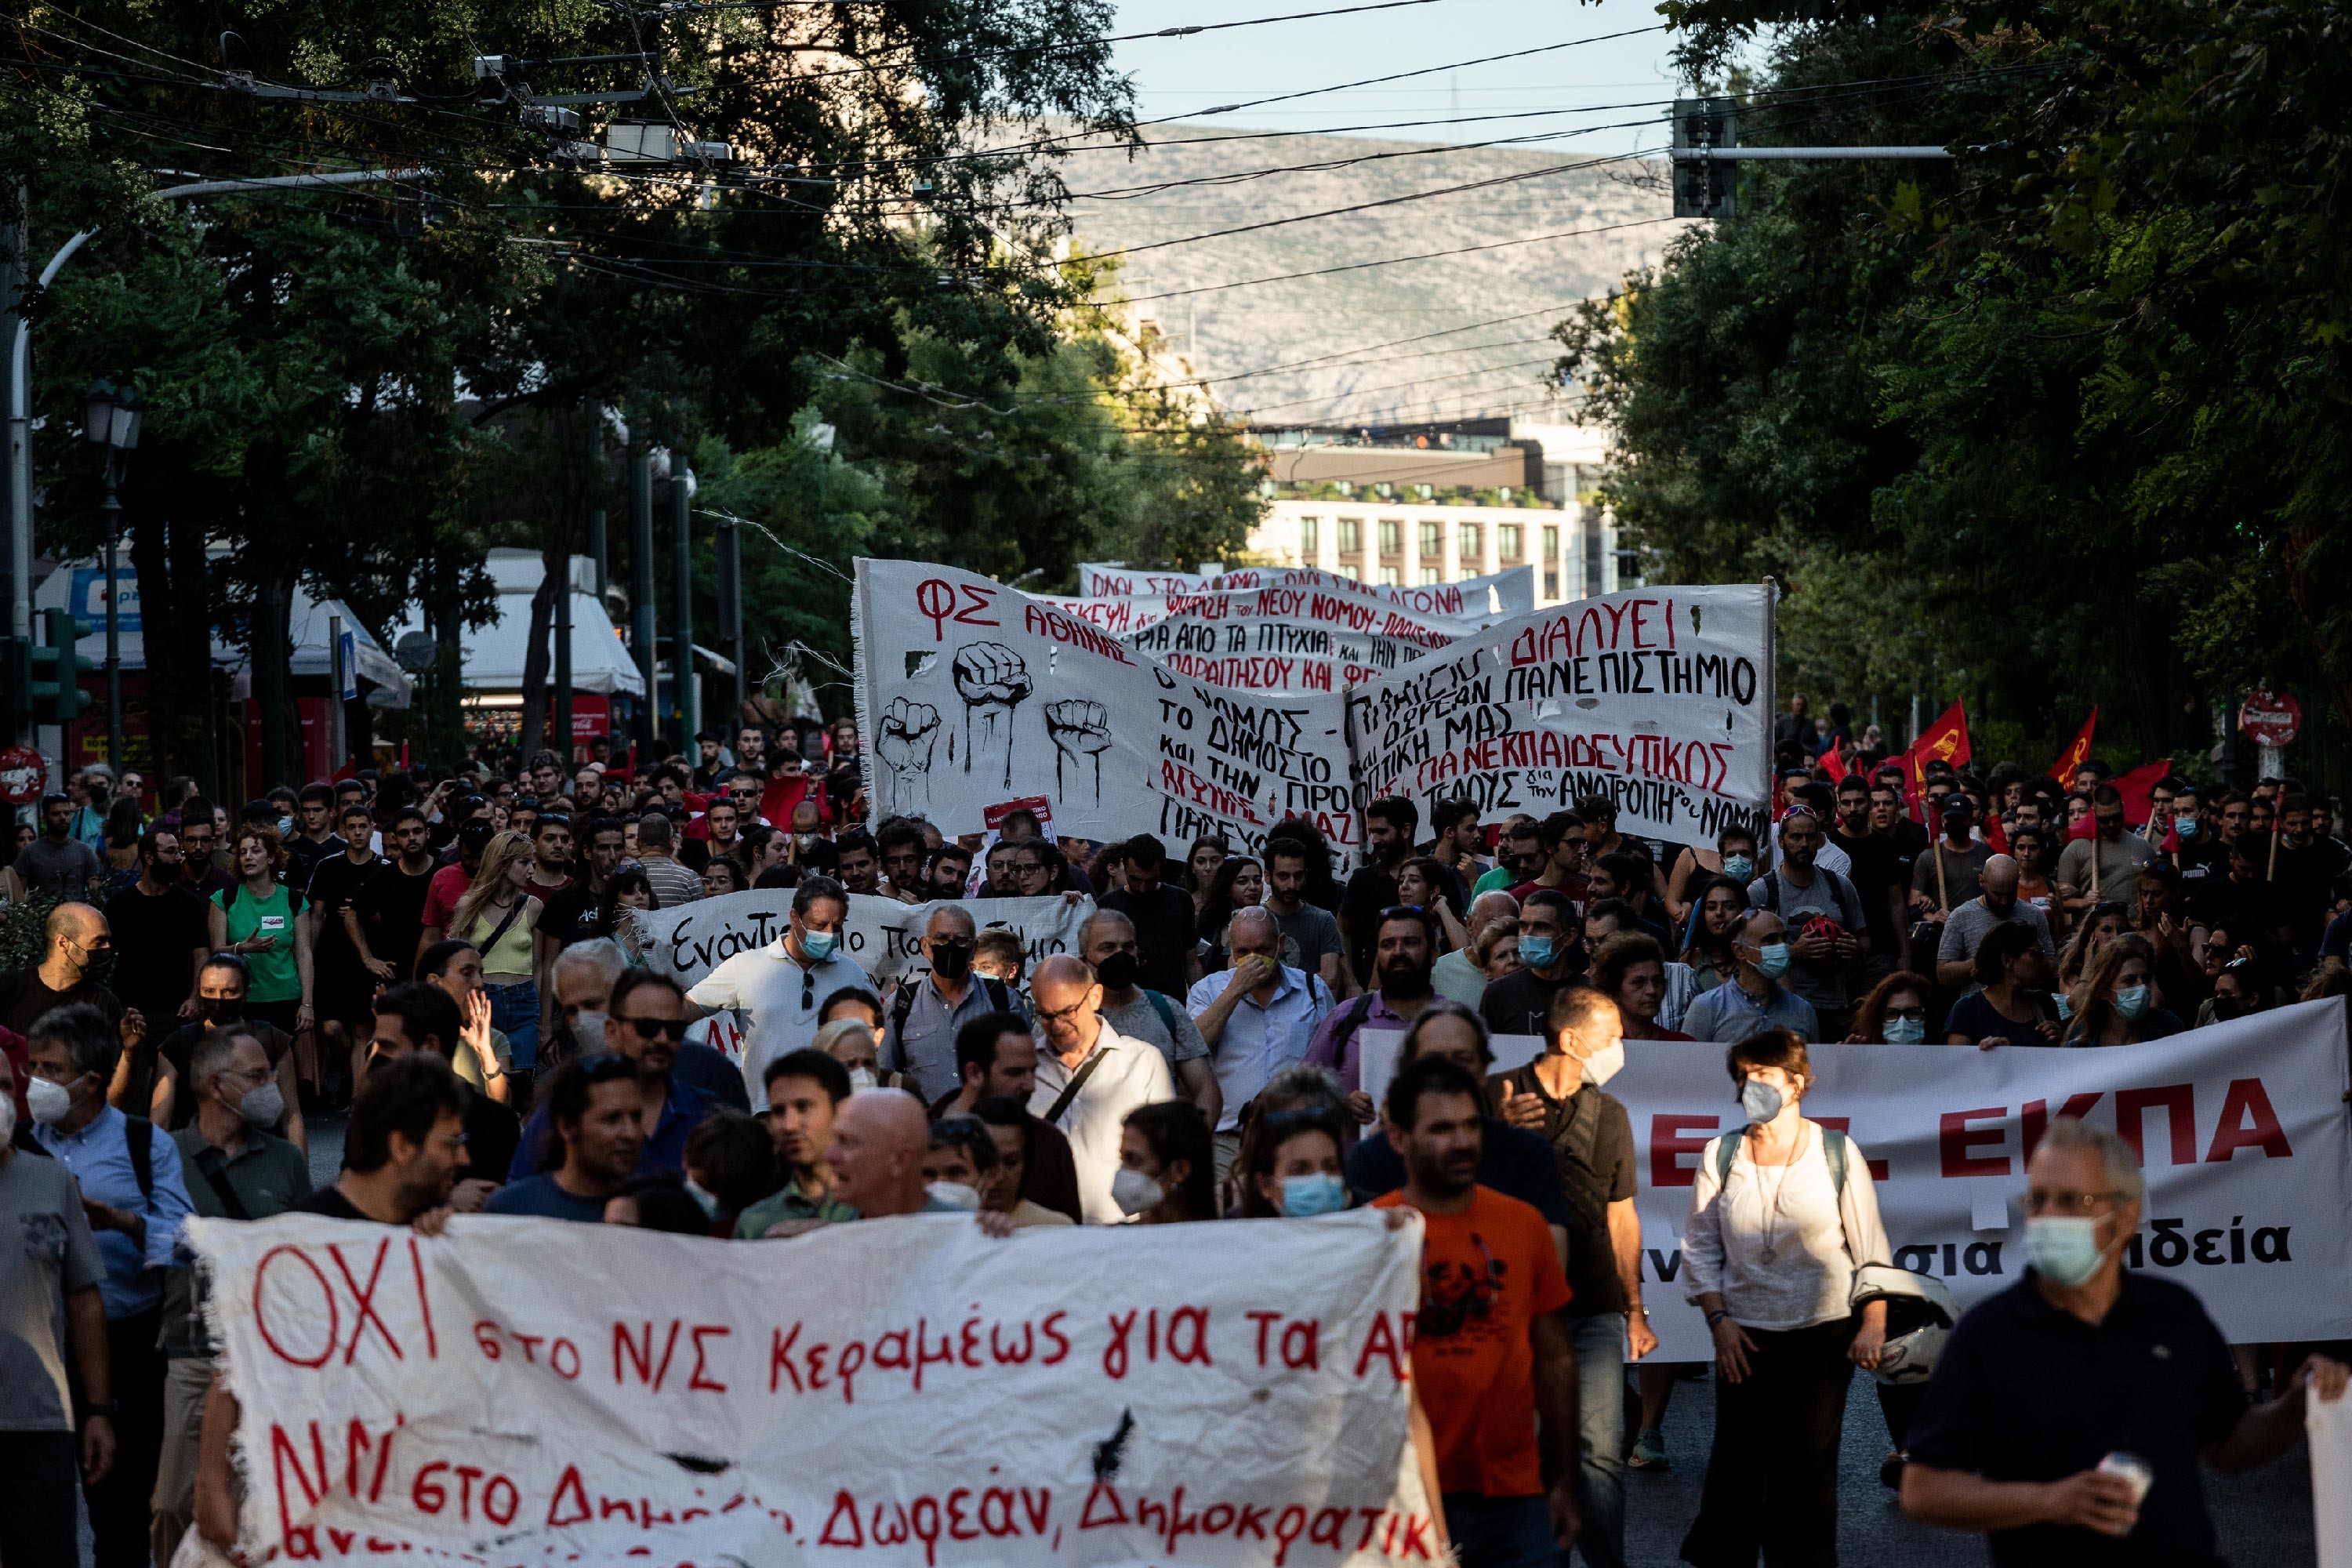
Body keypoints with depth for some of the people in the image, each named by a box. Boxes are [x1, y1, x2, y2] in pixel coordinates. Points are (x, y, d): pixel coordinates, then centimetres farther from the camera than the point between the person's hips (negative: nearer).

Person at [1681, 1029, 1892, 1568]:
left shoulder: (1837, 1153, -1)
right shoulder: (1720, 1155, 3)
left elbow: (1870, 1248, 2)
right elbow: (1700, 1247, 6)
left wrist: (1874, 1326, -4)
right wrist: (1718, 1320, -3)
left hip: (1824, 1333, -1)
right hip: (1745, 1337, 1)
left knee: (1808, 1465, 1)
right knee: (1735, 1462, 0)